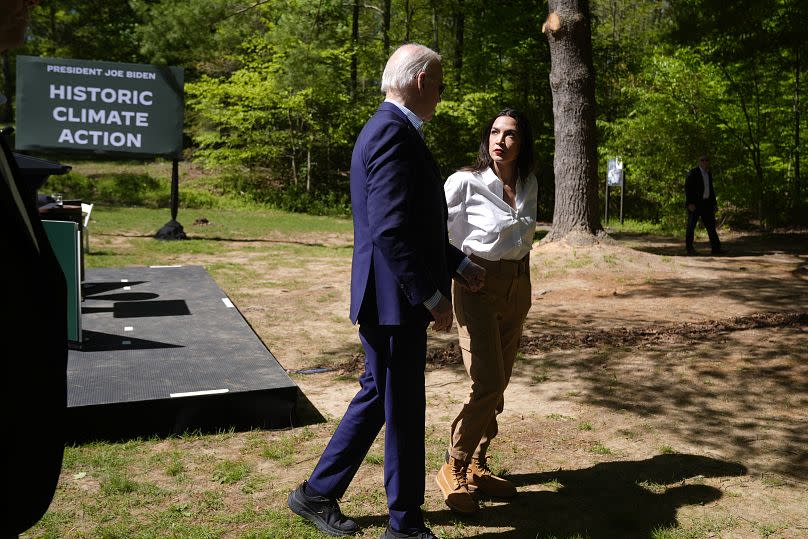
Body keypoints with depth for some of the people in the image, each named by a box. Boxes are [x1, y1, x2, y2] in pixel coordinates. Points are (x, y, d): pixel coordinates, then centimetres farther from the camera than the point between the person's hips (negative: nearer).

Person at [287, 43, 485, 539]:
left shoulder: (395, 130, 15)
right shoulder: (393, 133, -18)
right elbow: (390, 231, -26)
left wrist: (459, 265, 21)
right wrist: (433, 295, -20)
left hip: (394, 299, 10)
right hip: (395, 299, -10)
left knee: (379, 396, 19)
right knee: (403, 409, 3)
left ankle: (318, 494, 31)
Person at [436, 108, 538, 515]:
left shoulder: (529, 185, 6)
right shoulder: (465, 182, -13)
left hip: (517, 289, 6)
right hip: (478, 287, -6)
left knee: (497, 386, 10)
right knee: (488, 385, -13)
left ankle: (476, 468, 24)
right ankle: (453, 469, 6)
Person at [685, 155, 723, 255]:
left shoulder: (708, 174, 14)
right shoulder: (693, 173, -10)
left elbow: (710, 189, 20)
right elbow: (687, 188, -15)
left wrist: (714, 203, 14)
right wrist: (690, 203, -22)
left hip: (706, 203, 7)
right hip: (694, 204, -7)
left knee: (711, 225, 2)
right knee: (691, 226, -2)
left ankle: (716, 248, 1)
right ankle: (689, 249, 4)